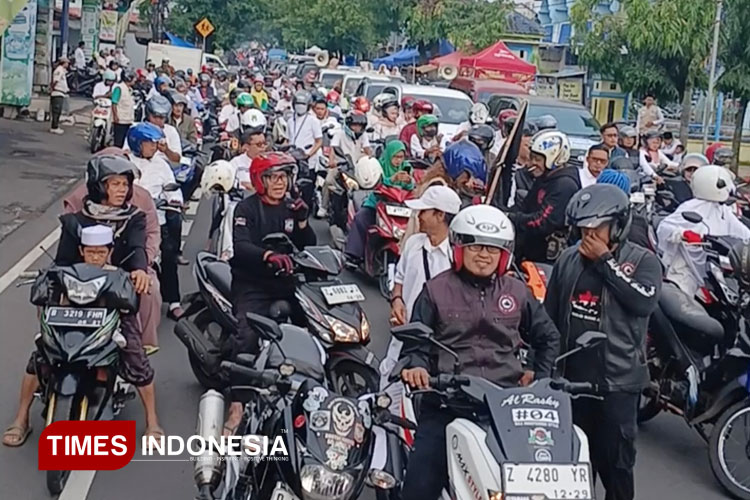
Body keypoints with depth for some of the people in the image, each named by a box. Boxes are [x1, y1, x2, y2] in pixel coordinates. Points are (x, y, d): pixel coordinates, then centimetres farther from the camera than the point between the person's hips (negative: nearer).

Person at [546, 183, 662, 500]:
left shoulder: (643, 261, -2)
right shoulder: (568, 259, 8)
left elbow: (644, 301, -22)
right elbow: (549, 316, 14)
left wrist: (604, 261, -17)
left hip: (618, 379, -4)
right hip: (571, 376, 4)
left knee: (615, 460, 0)